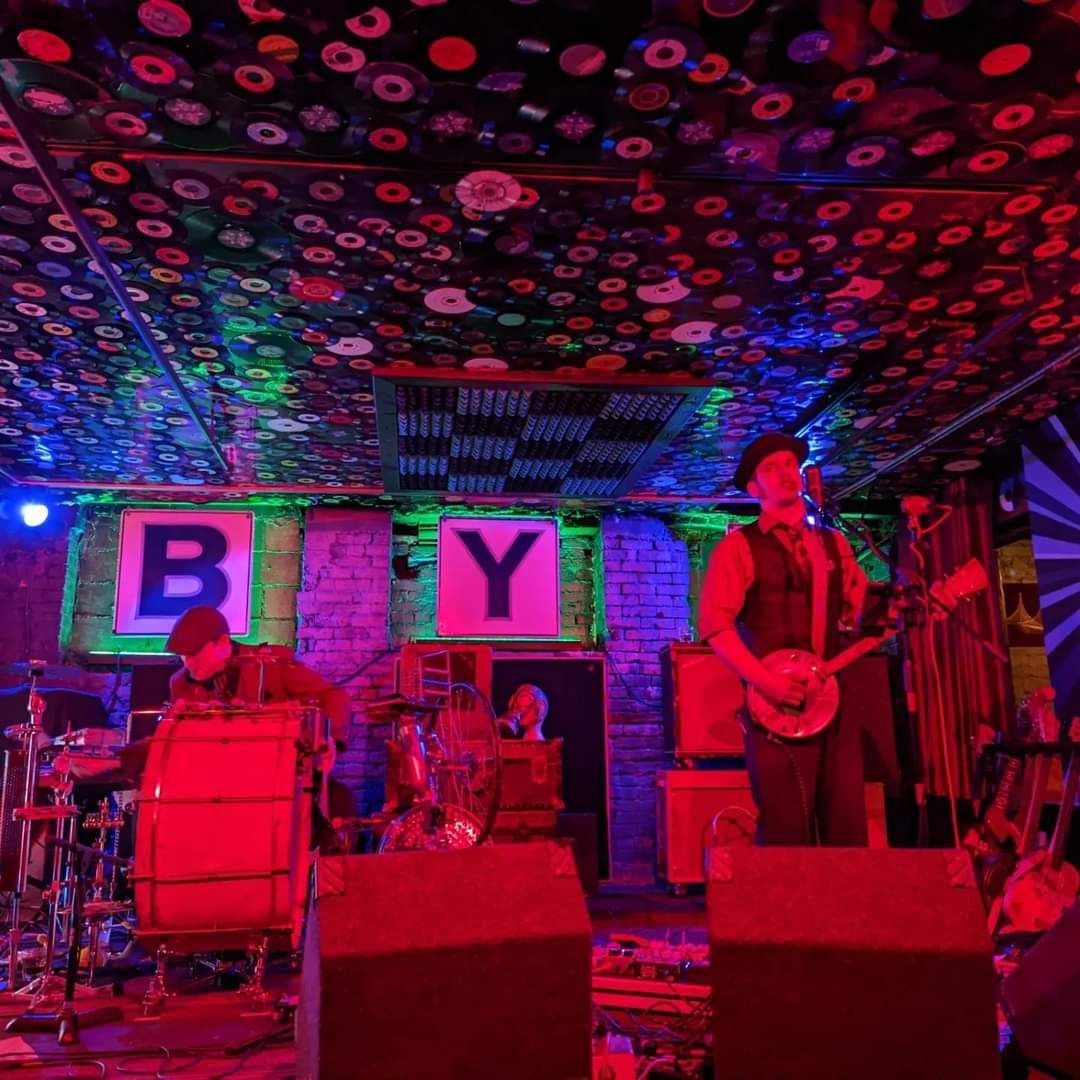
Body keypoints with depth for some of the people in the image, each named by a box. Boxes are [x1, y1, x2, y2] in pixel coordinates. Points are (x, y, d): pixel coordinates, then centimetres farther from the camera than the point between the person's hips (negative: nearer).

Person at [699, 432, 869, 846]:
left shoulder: (834, 543, 19)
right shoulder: (738, 546, 0)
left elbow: (861, 608, 17)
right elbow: (716, 625, -9)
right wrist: (764, 679, -18)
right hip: (775, 703, -5)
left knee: (848, 824, 6)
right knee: (788, 830, -3)